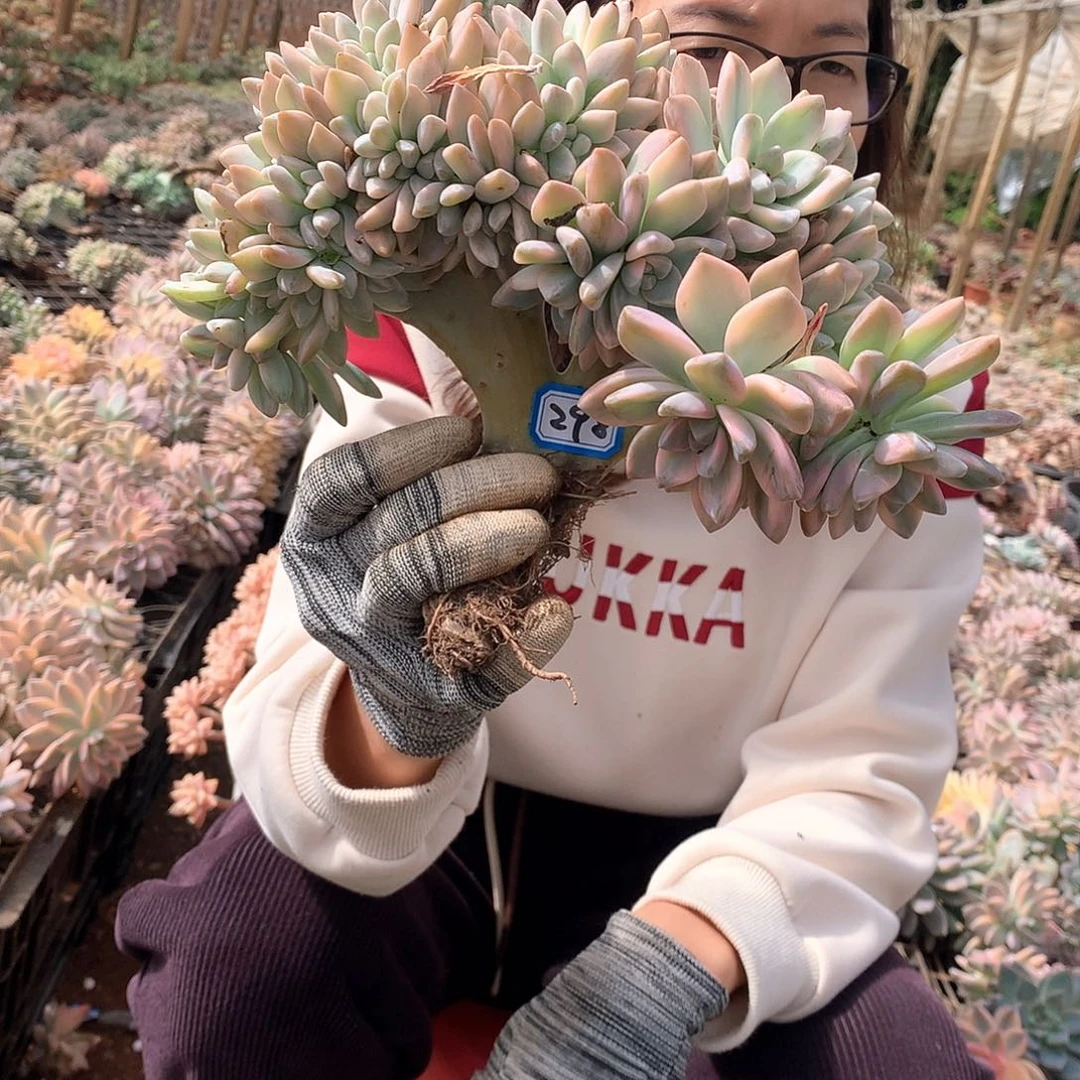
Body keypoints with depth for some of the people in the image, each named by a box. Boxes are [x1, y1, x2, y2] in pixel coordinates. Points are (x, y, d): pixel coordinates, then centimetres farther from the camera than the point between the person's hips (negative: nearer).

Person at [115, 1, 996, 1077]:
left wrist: (671, 964, -33)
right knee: (231, 969, -26)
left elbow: (855, 774, -15)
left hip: (698, 855, 2)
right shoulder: (440, 324, -17)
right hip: (441, 820, 0)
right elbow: (301, 718, -22)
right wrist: (395, 723, -46)